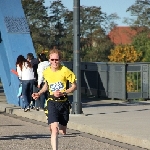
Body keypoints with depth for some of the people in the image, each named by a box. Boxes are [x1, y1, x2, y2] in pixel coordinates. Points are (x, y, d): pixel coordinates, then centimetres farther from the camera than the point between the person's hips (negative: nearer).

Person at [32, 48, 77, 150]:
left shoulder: (65, 71, -10)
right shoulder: (46, 72, 1)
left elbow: (74, 86, -4)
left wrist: (63, 93, -18)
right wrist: (39, 93, 8)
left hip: (64, 102, 0)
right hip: (52, 102, 0)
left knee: (62, 132, 12)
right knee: (55, 129, -19)